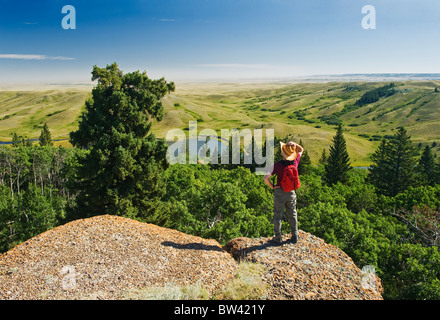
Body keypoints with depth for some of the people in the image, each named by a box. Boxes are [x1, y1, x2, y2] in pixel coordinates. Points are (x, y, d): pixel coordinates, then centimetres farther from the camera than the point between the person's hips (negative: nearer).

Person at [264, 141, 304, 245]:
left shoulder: (277, 165, -19)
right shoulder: (295, 162, -9)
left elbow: (266, 178, -25)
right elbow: (301, 150, 10)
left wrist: (272, 186, -8)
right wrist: (294, 144, -9)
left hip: (280, 192, -3)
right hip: (291, 192, 3)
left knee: (278, 215, 10)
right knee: (292, 215, 17)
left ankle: (278, 238, 18)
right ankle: (295, 237, 25)